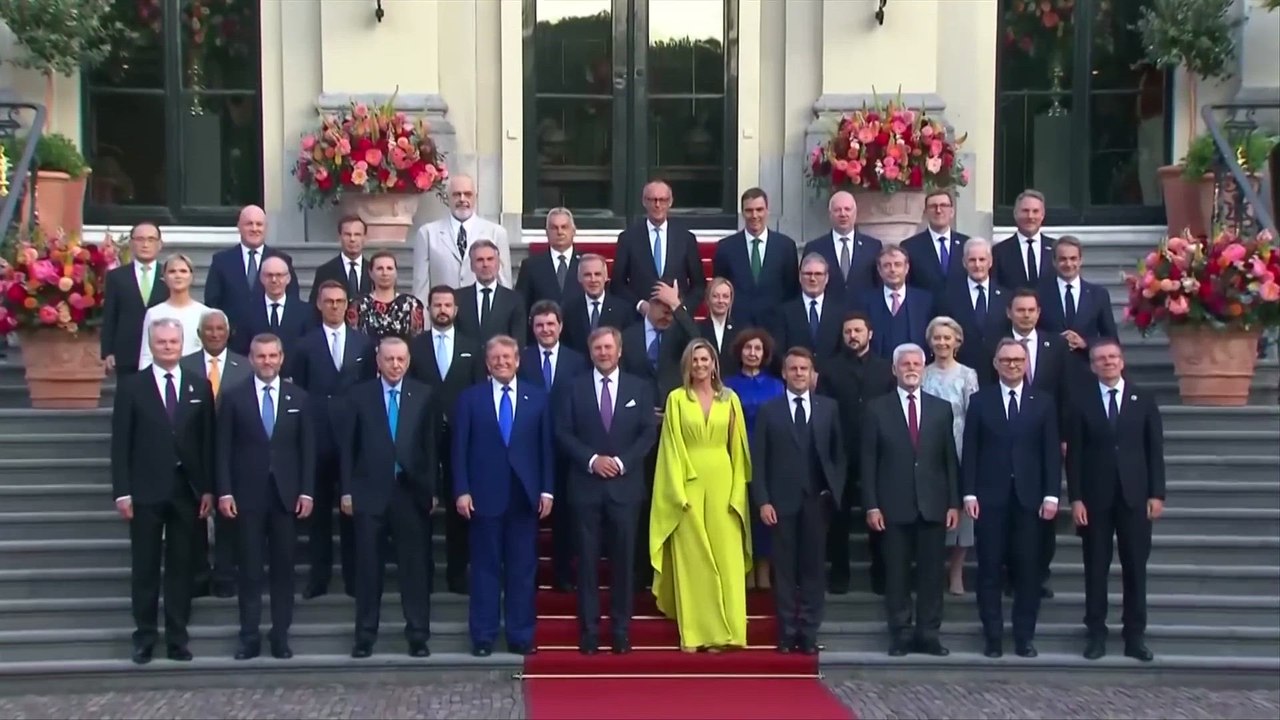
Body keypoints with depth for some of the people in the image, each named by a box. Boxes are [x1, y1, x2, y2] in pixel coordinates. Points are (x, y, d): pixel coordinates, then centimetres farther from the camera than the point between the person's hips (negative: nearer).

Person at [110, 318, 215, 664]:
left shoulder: (200, 387, 8)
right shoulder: (132, 386, 2)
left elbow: (207, 441, 7)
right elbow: (120, 443, -1)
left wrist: (208, 488, 1)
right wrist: (122, 491, -7)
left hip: (187, 489, 2)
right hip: (146, 491, -2)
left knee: (181, 567, 6)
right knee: (145, 568, 4)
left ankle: (177, 638, 12)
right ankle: (144, 638, 12)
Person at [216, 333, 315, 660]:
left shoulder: (298, 397, 7)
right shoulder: (234, 397, 3)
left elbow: (307, 447, 6)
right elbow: (223, 448, 1)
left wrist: (307, 491, -2)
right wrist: (224, 491, -7)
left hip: (286, 494, 1)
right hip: (247, 494, -1)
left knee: (283, 567, 5)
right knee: (249, 568, 2)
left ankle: (281, 635, 12)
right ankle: (249, 636, 8)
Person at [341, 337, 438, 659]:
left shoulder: (423, 395, 5)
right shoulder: (360, 395, 3)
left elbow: (431, 444, 4)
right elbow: (349, 446, 4)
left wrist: (433, 490, 1)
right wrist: (346, 490, -1)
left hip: (411, 492, 0)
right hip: (369, 492, 0)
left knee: (415, 566, 3)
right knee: (368, 567, 5)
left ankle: (418, 634, 11)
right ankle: (365, 635, 14)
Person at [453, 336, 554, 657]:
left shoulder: (537, 396, 8)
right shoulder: (469, 398, 4)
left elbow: (545, 446, 6)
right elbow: (460, 448, 1)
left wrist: (547, 490, 0)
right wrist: (461, 491, -7)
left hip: (525, 495, 1)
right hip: (485, 495, -1)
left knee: (523, 568, 6)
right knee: (485, 567, 4)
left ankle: (520, 636, 13)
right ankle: (483, 637, 11)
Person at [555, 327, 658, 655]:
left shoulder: (640, 388, 8)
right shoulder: (575, 388, 6)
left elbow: (649, 433, 2)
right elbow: (563, 433, 2)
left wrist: (622, 461, -11)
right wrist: (592, 459, -12)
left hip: (625, 485, 0)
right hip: (586, 485, 0)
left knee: (624, 559, 3)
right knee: (587, 559, 2)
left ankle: (621, 630, 10)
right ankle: (589, 630, 7)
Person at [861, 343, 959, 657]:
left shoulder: (941, 408, 9)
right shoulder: (877, 409, 3)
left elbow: (950, 459, 8)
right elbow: (868, 460, 0)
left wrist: (954, 503, 2)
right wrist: (871, 505, -6)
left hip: (933, 505, 2)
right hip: (894, 506, -2)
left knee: (931, 572, 4)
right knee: (897, 573, 3)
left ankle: (928, 634, 11)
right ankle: (900, 635, 10)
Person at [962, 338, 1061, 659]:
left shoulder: (1043, 403, 8)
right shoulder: (980, 400, 6)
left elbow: (1052, 452, 5)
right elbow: (970, 450, 3)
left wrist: (1051, 494, -4)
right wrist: (969, 493, -5)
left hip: (1029, 497, 1)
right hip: (990, 497, -1)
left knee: (1028, 570, 2)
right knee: (989, 570, 2)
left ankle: (1024, 637, 11)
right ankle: (993, 637, 9)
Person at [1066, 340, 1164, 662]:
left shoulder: (1144, 399, 5)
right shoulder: (1082, 402, 2)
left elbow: (1155, 449, 4)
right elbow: (1074, 454, 0)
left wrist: (1156, 494, -2)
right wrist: (1075, 498, -6)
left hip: (1135, 496, 1)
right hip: (1095, 498, -1)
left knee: (1135, 568, 5)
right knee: (1096, 569, 4)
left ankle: (1135, 636, 12)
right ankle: (1096, 634, 12)